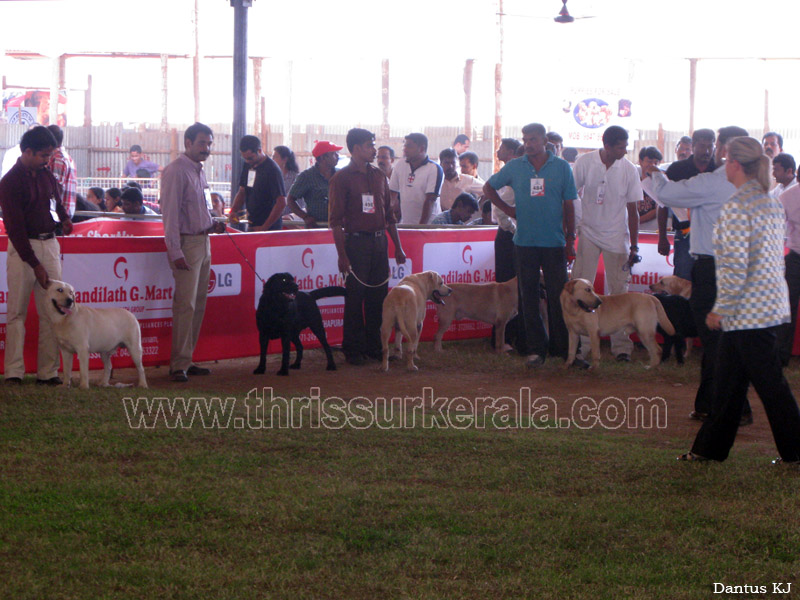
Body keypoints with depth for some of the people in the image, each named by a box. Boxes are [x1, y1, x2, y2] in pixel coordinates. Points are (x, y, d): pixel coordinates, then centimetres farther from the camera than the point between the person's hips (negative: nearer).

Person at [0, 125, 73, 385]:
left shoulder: (46, 175, 10)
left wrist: (64, 217, 6)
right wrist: (35, 264, -18)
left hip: (49, 244, 6)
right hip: (22, 247, -6)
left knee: (51, 311, 1)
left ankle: (48, 371, 3)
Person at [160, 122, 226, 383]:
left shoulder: (199, 171, 17)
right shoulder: (176, 171, -10)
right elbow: (170, 213, -15)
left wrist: (212, 225, 9)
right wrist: (175, 252, -19)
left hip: (203, 242, 9)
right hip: (186, 243, -9)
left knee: (198, 304, 9)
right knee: (186, 304, -11)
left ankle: (186, 360, 14)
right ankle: (179, 364, -9)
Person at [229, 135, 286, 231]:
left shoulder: (272, 169, -13)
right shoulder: (247, 166, 10)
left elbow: (281, 202, -17)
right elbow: (242, 192, 20)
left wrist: (265, 227, -17)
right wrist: (233, 211, 0)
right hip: (252, 226, 7)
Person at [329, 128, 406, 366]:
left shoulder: (379, 176, 14)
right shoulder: (342, 178, -4)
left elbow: (389, 215, 18)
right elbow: (336, 220, -8)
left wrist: (398, 247, 13)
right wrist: (342, 255, -15)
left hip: (379, 241, 5)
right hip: (356, 241, -5)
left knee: (378, 296, 7)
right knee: (355, 297, -3)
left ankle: (374, 346, 16)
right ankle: (353, 350, 3)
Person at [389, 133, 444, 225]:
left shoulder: (434, 169, -6)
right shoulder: (399, 167, 11)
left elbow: (430, 201, -12)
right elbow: (393, 196, 14)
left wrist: (421, 227, -18)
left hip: (428, 224, -4)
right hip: (404, 224, 4)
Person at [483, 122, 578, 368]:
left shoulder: (561, 167, 4)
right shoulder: (514, 167, 7)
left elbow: (568, 206, 6)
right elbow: (489, 188, 20)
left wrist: (570, 240, 2)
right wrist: (508, 210, 8)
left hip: (554, 242, -1)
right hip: (525, 242, 1)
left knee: (558, 297, -2)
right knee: (529, 297, 3)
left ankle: (564, 348, 6)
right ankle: (536, 350, 8)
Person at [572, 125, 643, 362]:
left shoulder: (629, 170, -4)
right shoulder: (584, 163, -7)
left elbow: (632, 211, 2)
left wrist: (634, 247, 0)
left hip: (617, 236, 0)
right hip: (588, 233, 0)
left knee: (619, 291, -1)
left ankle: (621, 345, 4)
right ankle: (581, 344, 4)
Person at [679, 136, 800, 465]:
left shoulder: (737, 206, -17)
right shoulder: (770, 202, 10)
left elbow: (735, 265, -21)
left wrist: (721, 309, -13)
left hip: (748, 309, -9)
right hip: (770, 300, 9)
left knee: (769, 382, -2)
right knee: (728, 378, 15)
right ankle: (710, 447, 22)